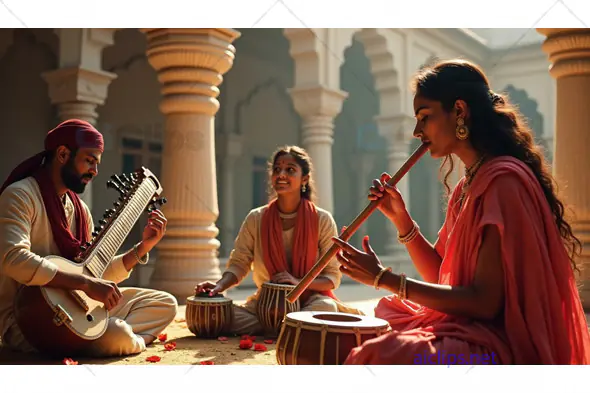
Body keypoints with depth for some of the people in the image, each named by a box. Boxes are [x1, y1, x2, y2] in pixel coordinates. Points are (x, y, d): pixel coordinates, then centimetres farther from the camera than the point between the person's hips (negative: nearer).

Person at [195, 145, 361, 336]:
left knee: (325, 307, -37)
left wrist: (299, 283, -23)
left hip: (310, 297, -2)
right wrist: (220, 285, -20)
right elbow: (238, 263, 1)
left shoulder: (322, 220, -6)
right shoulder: (256, 218, 0)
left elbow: (333, 277, -5)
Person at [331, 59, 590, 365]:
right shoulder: (470, 184, 13)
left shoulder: (503, 180, -17)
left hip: (499, 347, -10)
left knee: (378, 358, -29)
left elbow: (485, 302, -21)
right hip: (466, 328, 10)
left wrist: (384, 278, -18)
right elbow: (440, 276, 14)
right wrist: (401, 219, 2)